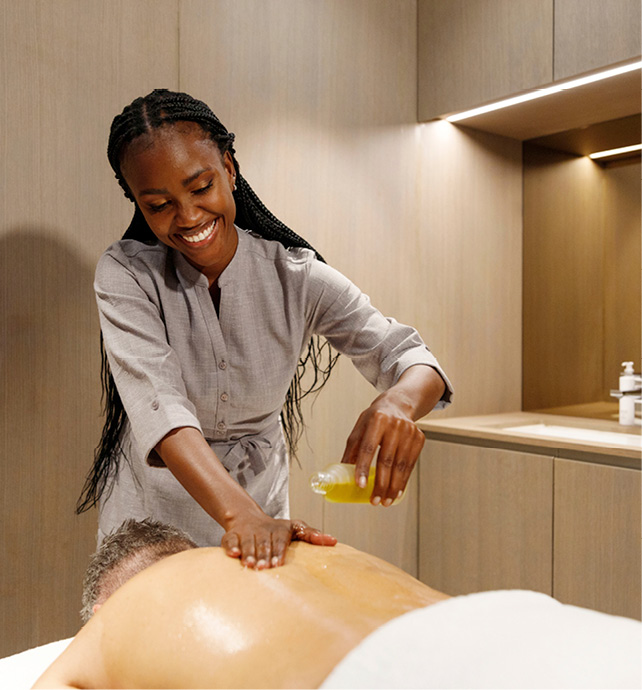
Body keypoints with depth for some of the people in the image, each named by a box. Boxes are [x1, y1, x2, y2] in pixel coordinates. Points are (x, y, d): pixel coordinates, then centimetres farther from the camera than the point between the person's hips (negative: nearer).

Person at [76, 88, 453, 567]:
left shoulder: (294, 276, -13)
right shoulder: (126, 275, -16)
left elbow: (406, 354, -17)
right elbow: (156, 402, -30)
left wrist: (400, 402, -42)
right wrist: (240, 513, -46)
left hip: (262, 511, 1)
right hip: (151, 515, -1)